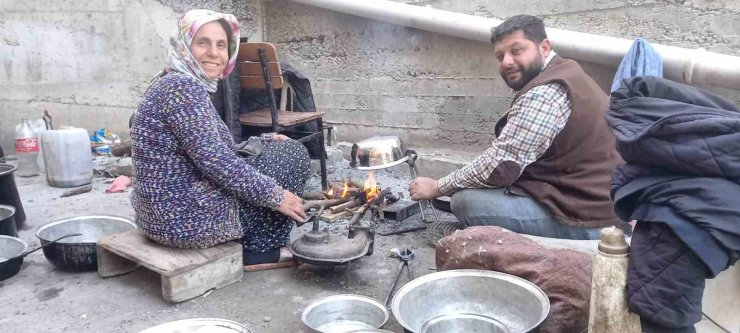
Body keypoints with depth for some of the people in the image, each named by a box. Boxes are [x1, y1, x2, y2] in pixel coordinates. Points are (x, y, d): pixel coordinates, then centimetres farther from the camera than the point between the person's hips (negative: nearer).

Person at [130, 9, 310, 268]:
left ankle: (249, 245, 19)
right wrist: (276, 196, -17)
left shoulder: (177, 85, 13)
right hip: (189, 217, -10)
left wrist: (263, 142, 14)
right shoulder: (183, 86, -18)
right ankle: (258, 251, 7)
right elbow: (214, 161, -24)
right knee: (294, 153, 1)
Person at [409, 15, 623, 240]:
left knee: (466, 201, -16)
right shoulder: (563, 72, 13)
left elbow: (500, 166, -22)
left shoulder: (544, 93, -20)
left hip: (585, 222, -10)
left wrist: (437, 187, -10)